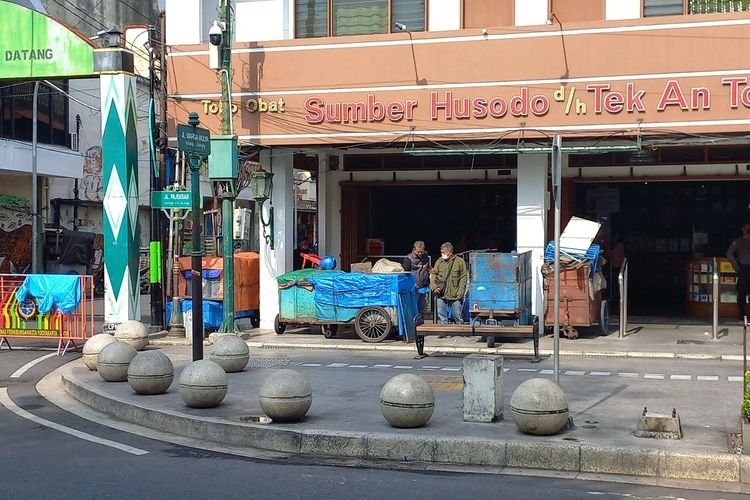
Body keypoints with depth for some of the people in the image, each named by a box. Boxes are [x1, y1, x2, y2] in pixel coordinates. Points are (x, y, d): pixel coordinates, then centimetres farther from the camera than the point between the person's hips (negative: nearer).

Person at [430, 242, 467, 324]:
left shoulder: (460, 262, 0)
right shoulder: (439, 262, 7)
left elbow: (463, 278, -1)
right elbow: (433, 274, 10)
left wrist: (460, 293, -8)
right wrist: (434, 287, -7)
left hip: (455, 296, -3)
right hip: (441, 296, 3)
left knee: (458, 317, 5)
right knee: (442, 317, 8)